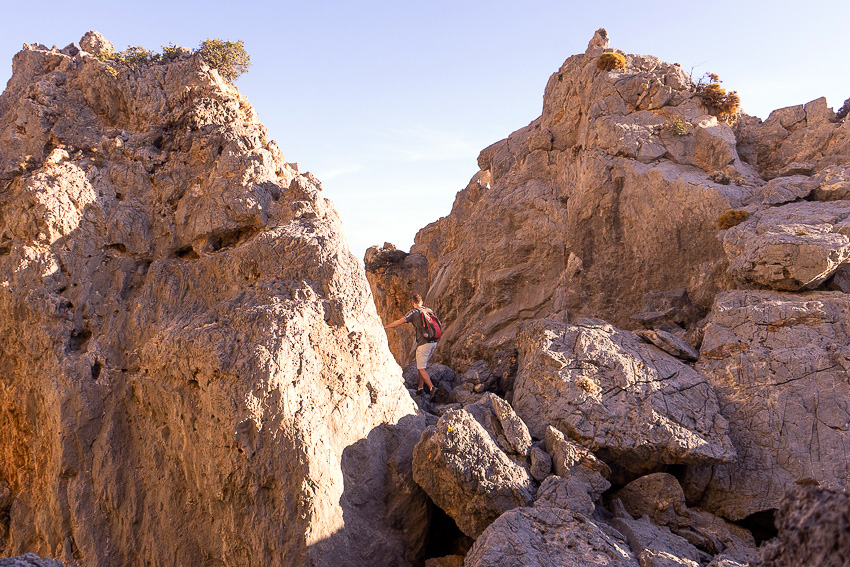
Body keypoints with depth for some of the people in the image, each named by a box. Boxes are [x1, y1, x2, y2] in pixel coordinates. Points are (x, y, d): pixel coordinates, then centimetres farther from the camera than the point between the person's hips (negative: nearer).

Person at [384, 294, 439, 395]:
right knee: (422, 364, 20)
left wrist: (385, 326, -10)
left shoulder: (414, 312, -5)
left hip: (424, 343, -7)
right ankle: (420, 387, 22)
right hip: (434, 342, 7)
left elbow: (400, 321, -15)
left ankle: (432, 387, -17)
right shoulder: (429, 310, 15)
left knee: (421, 368, -3)